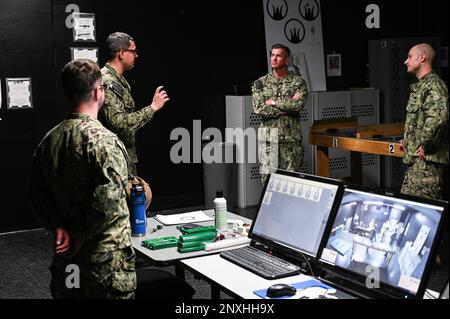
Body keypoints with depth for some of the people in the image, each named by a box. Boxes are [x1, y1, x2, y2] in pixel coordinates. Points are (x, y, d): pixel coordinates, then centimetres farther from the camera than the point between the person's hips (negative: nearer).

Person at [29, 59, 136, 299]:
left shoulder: (49, 140, 3)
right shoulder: (105, 141, -20)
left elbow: (37, 195, 7)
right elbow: (106, 204, -25)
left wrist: (59, 228, -1)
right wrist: (81, 237, -13)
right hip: (106, 260, -7)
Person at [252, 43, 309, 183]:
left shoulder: (298, 82, 3)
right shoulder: (260, 83, 6)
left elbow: (298, 104, -15)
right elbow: (259, 108, -9)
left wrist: (273, 102, -9)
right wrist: (288, 105, -10)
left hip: (291, 139, 0)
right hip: (267, 139, 1)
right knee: (268, 179, 0)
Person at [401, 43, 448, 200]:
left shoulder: (433, 84, -14)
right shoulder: (419, 86, 19)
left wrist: (425, 145, -23)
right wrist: (408, 140, 22)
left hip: (428, 159, -11)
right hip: (415, 159, 11)